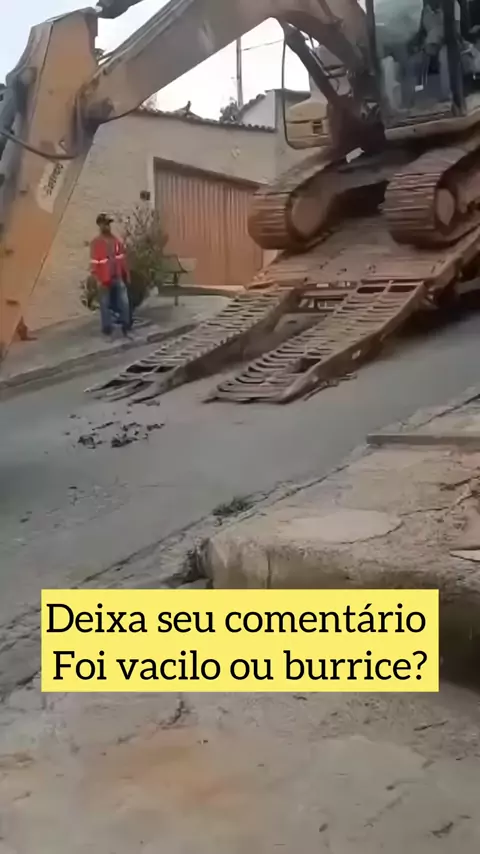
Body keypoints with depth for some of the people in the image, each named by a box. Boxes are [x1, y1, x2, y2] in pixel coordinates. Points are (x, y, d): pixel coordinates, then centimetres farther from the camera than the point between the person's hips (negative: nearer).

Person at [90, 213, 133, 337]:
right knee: (105, 304, 5)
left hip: (118, 277, 4)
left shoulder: (117, 240, 6)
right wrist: (98, 280, -15)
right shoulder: (96, 243, -9)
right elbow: (94, 263, -11)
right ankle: (107, 328, 15)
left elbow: (123, 259, 12)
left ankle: (126, 326, 15)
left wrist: (127, 274, 12)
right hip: (105, 279, -4)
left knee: (124, 302, 3)